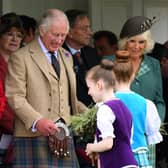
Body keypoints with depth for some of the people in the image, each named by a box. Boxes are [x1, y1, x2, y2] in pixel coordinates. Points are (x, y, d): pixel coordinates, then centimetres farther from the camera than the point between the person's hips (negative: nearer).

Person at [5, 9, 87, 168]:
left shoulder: (66, 57, 21)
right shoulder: (20, 57, -2)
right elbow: (14, 97, -9)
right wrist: (36, 121, -21)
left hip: (64, 134, 6)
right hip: (34, 135, -6)